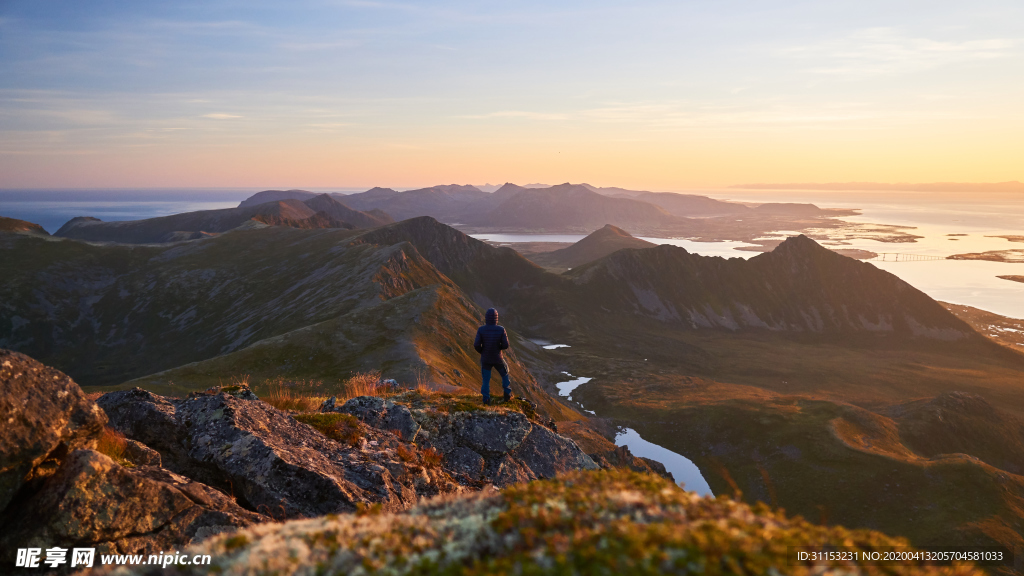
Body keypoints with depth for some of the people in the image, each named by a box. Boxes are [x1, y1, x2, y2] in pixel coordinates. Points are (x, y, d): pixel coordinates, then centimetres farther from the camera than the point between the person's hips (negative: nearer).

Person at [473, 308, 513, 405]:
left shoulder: (481, 329, -16)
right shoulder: (501, 330, -17)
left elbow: (476, 345, -18)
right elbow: (506, 345, -16)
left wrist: (481, 351, 4)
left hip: (485, 359, 0)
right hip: (498, 359, 0)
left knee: (486, 380, 17)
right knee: (505, 374, 25)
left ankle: (486, 399, 14)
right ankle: (507, 395, 29)